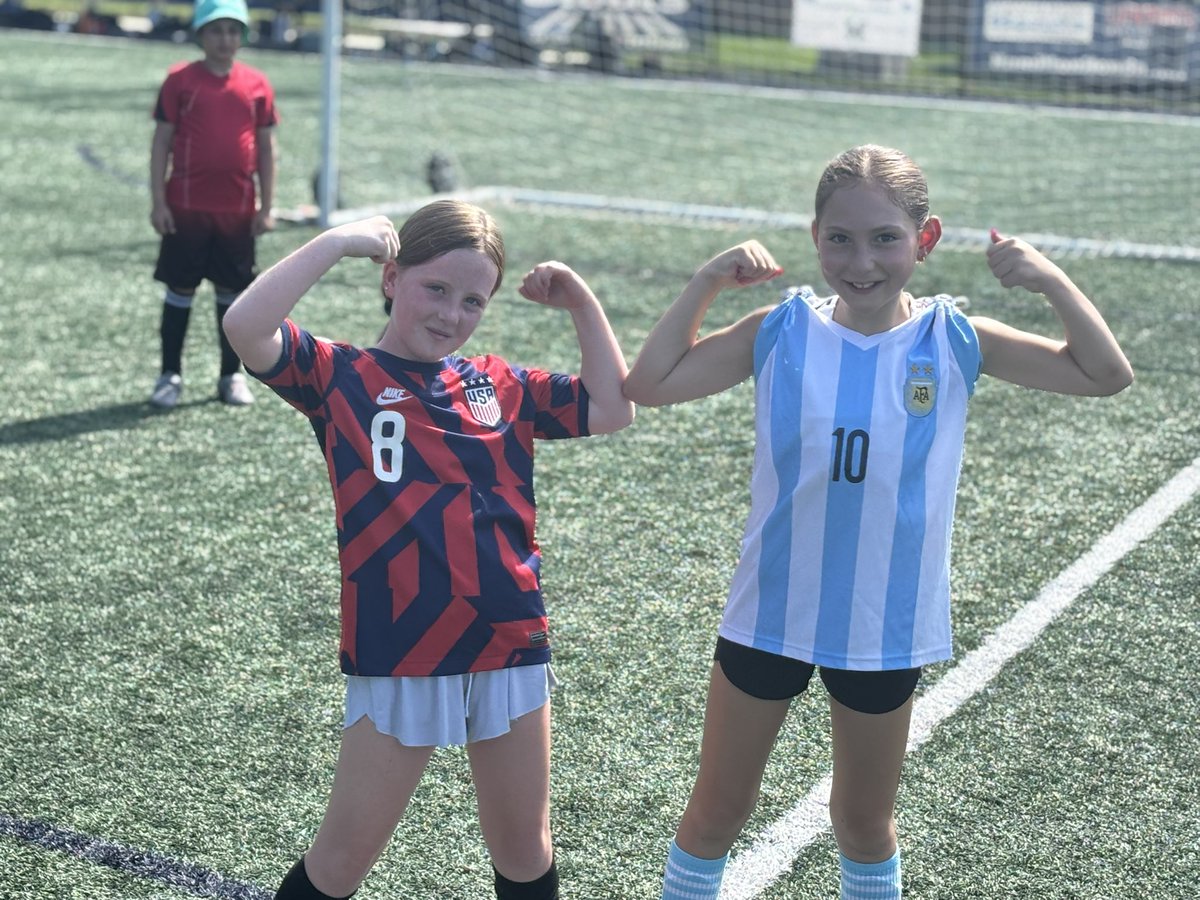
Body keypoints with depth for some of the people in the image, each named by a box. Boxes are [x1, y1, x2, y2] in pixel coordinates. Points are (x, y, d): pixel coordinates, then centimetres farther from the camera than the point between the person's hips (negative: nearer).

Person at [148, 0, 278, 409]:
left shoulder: (257, 85, 3)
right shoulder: (180, 80, -3)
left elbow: (266, 148, 7)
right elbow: (161, 142, -1)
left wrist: (266, 207, 3)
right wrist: (158, 202, -7)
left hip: (238, 209, 2)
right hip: (186, 206, -2)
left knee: (233, 291, 9)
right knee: (180, 289, 6)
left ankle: (232, 375, 20)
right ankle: (170, 375, 15)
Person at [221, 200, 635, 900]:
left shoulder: (500, 385, 9)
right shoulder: (340, 377, -2)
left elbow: (611, 409, 9)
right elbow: (246, 328, -18)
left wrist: (581, 304, 5)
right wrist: (338, 242, -15)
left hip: (510, 646, 4)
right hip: (399, 656, -3)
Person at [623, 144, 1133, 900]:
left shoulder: (954, 341, -8)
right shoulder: (783, 332, -8)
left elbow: (1107, 375, -4)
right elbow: (650, 384, -7)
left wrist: (1051, 281, -16)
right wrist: (708, 282, -12)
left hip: (886, 626, 0)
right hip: (771, 612, 0)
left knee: (865, 820, 19)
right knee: (718, 810, 13)